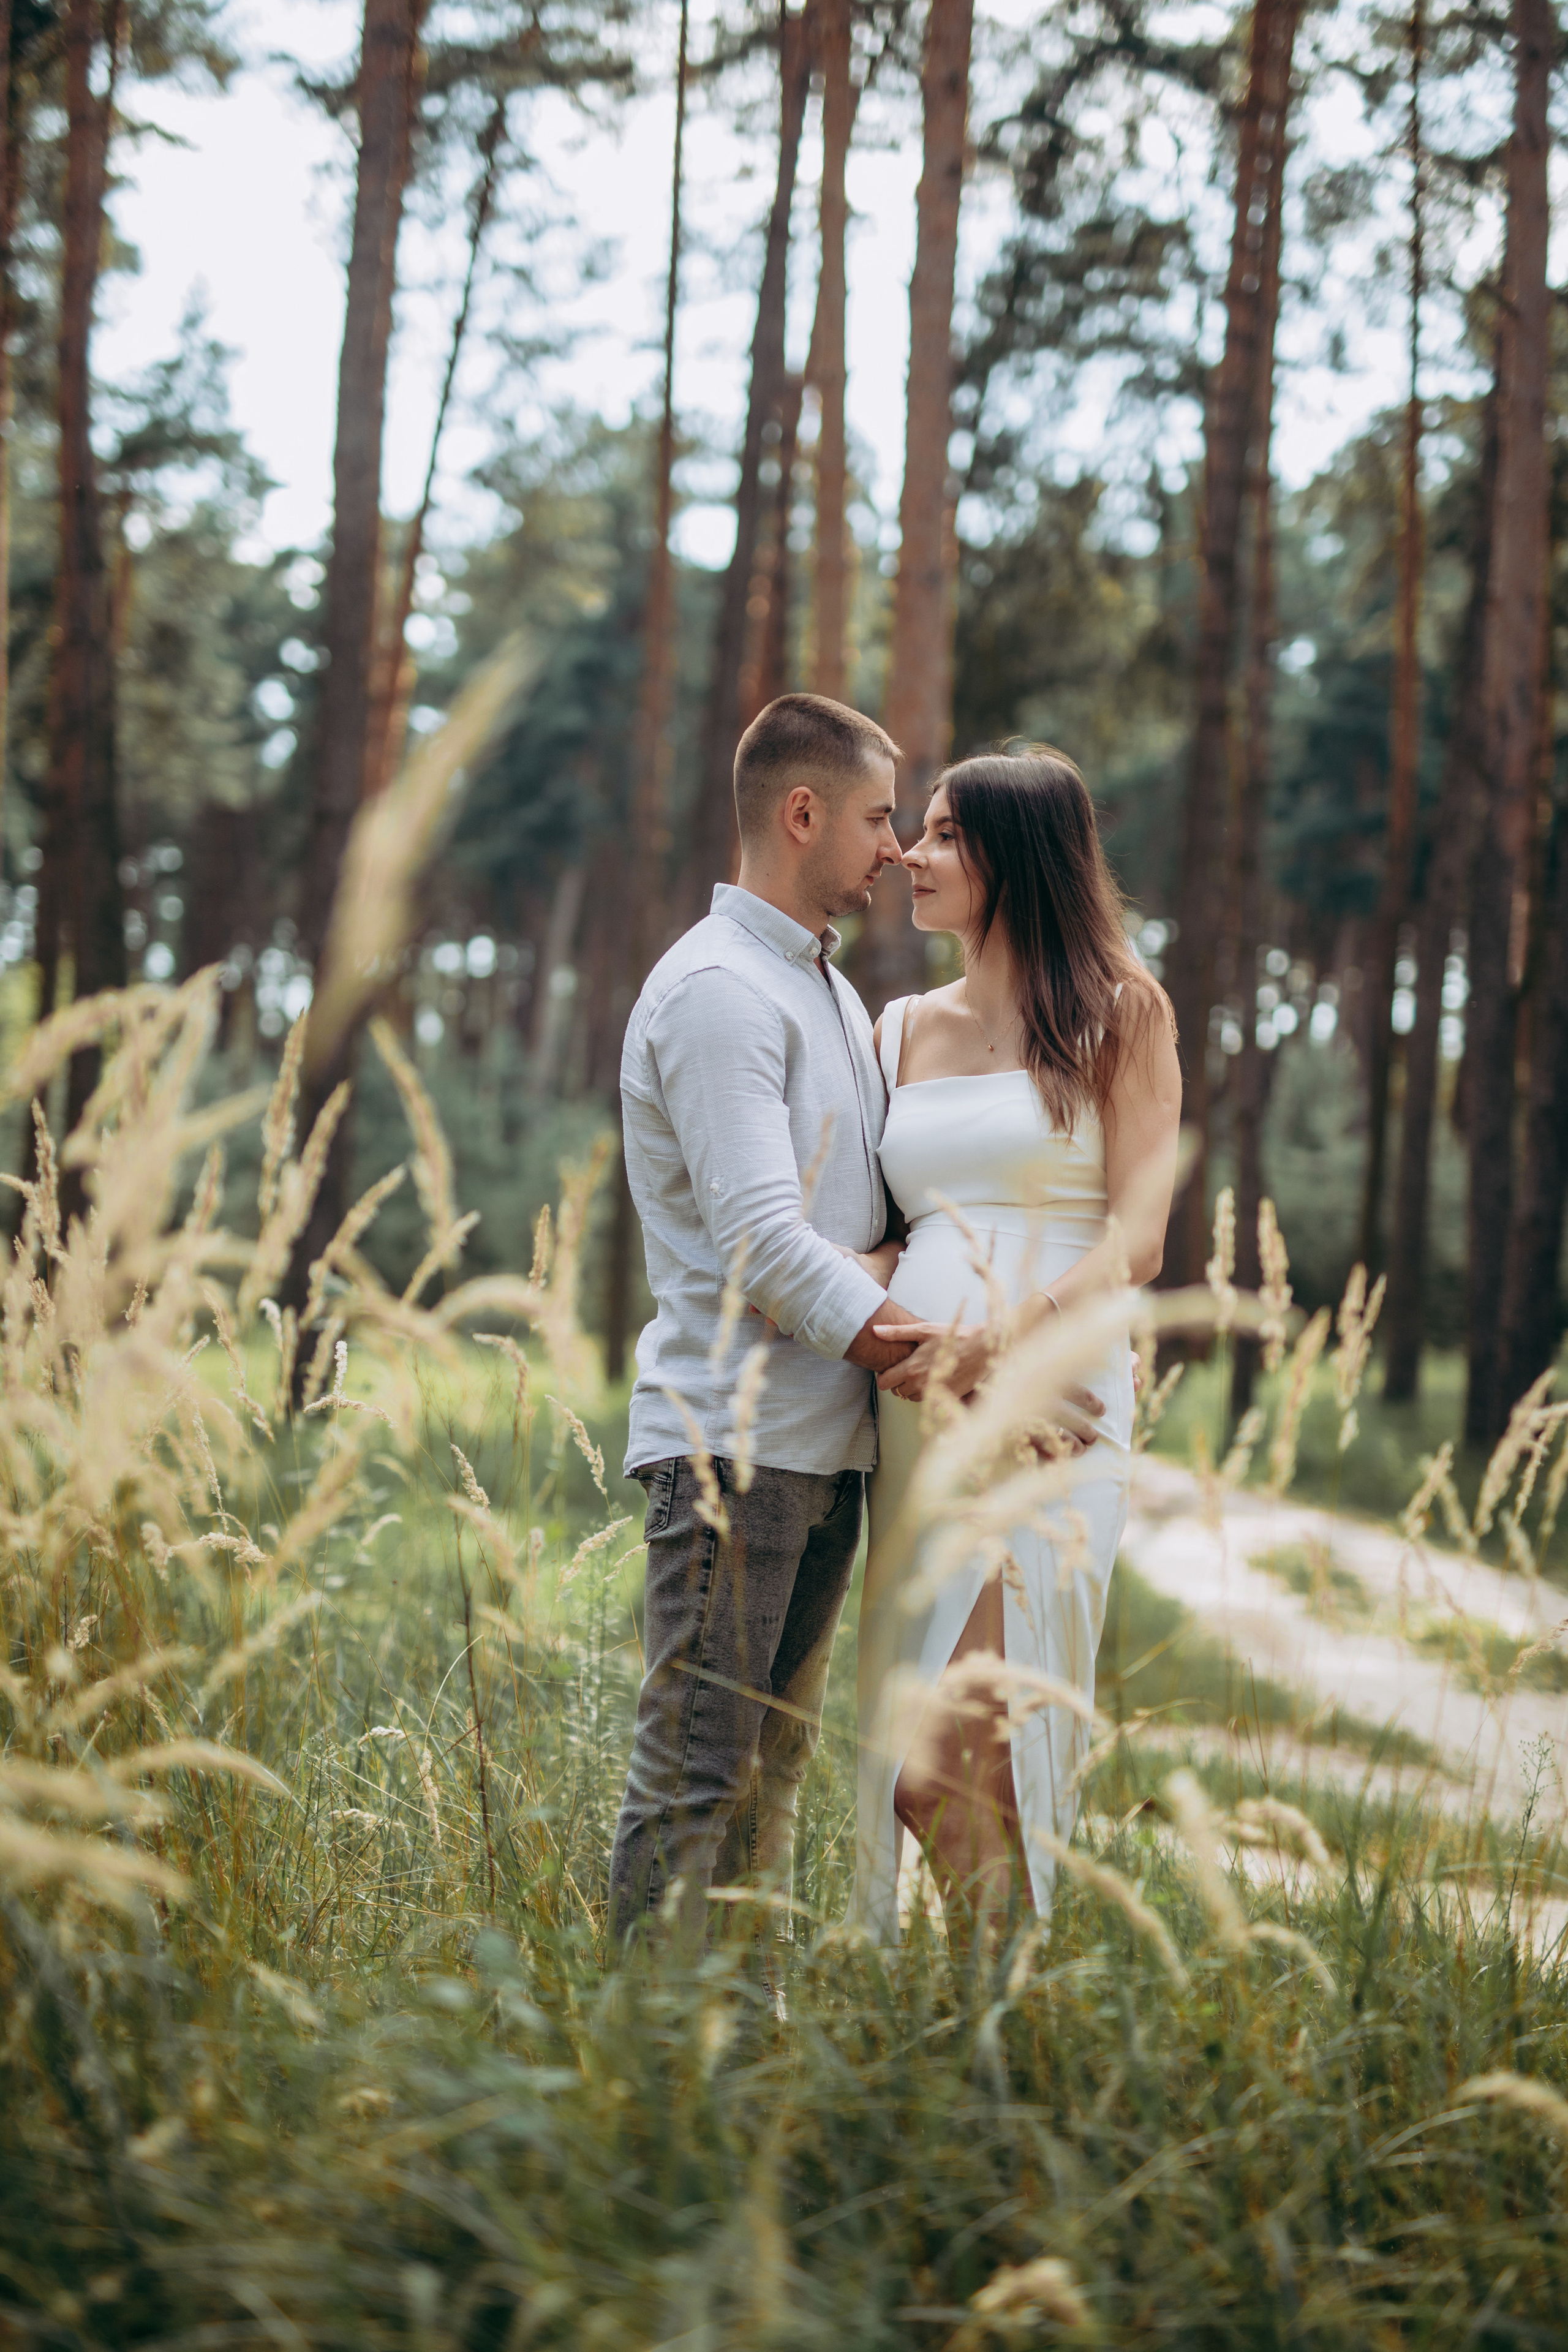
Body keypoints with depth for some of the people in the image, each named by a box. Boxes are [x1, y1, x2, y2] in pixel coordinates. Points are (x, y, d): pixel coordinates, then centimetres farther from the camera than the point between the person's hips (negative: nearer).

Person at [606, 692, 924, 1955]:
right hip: (734, 1437, -9)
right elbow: (759, 1236, -20)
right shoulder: (715, 990, -12)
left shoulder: (833, 992, 19)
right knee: (694, 1777, -6)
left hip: (828, 1440, 10)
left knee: (774, 1770, 13)